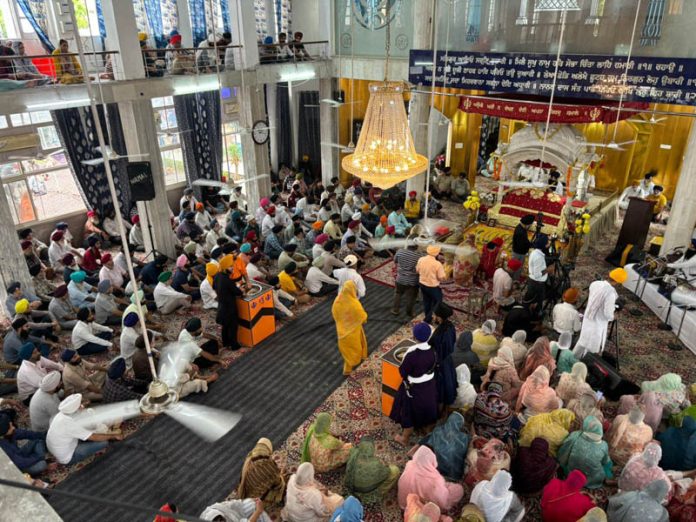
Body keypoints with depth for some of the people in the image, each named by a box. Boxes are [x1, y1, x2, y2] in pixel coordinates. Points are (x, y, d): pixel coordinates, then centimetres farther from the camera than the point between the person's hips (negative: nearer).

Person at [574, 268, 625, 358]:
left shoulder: (595, 284, -7)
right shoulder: (611, 293, -28)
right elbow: (608, 314, -24)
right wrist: (611, 318, -2)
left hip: (587, 318, 7)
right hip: (598, 323, -7)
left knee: (583, 340, 24)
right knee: (593, 346, 13)